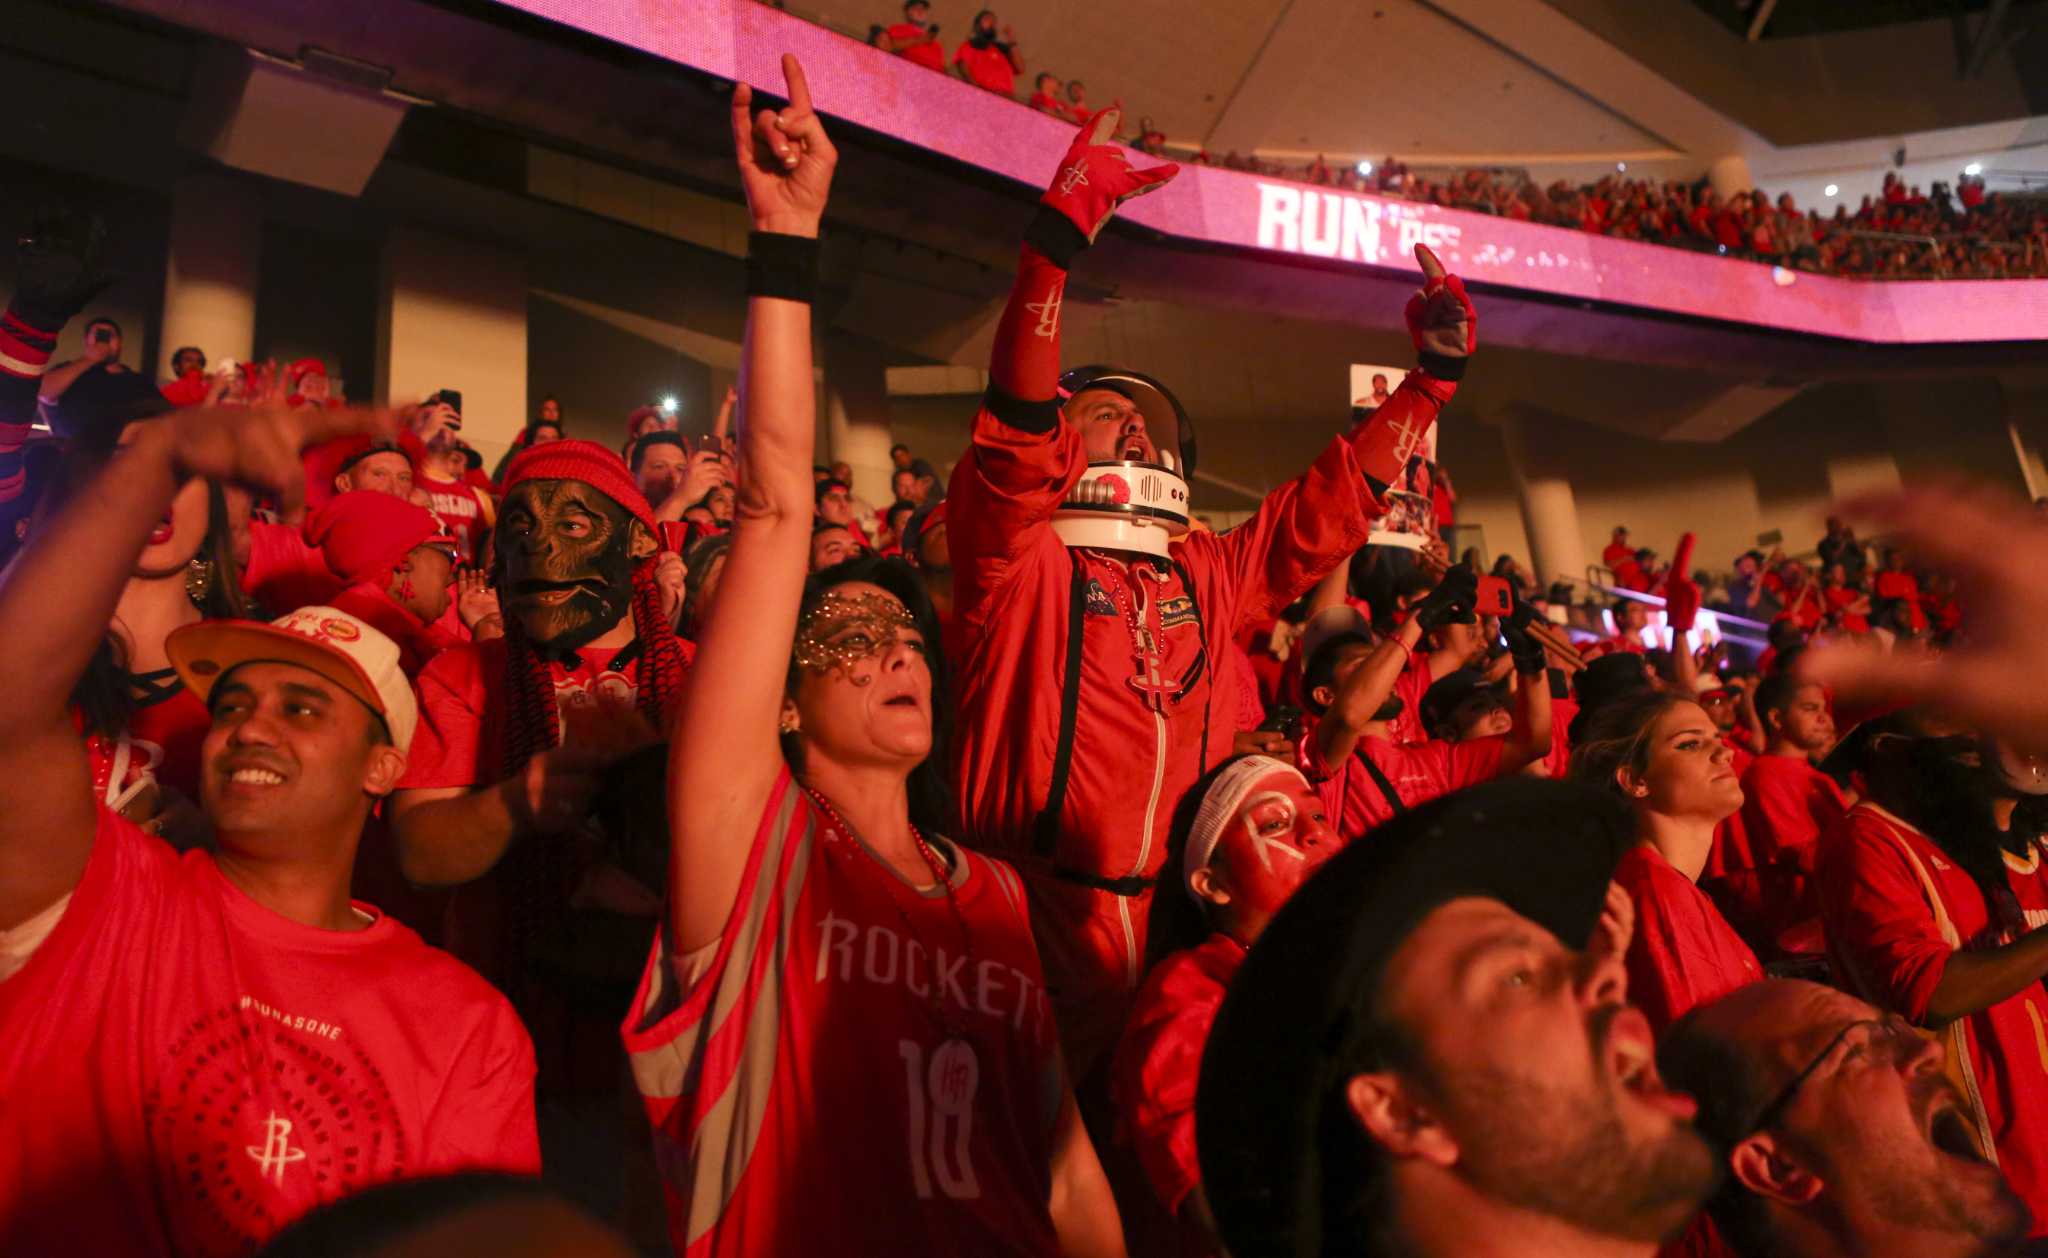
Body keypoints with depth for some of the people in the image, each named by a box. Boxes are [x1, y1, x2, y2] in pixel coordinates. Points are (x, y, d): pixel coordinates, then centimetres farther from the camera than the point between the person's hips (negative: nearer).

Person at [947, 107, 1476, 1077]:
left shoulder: (1204, 575, 16)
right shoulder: (1020, 560, -1)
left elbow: (1329, 506, 20)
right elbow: (1018, 428, -16)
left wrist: (1434, 374, 18)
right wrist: (1058, 239, -24)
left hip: (1190, 923, 5)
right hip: (1047, 917, -5)